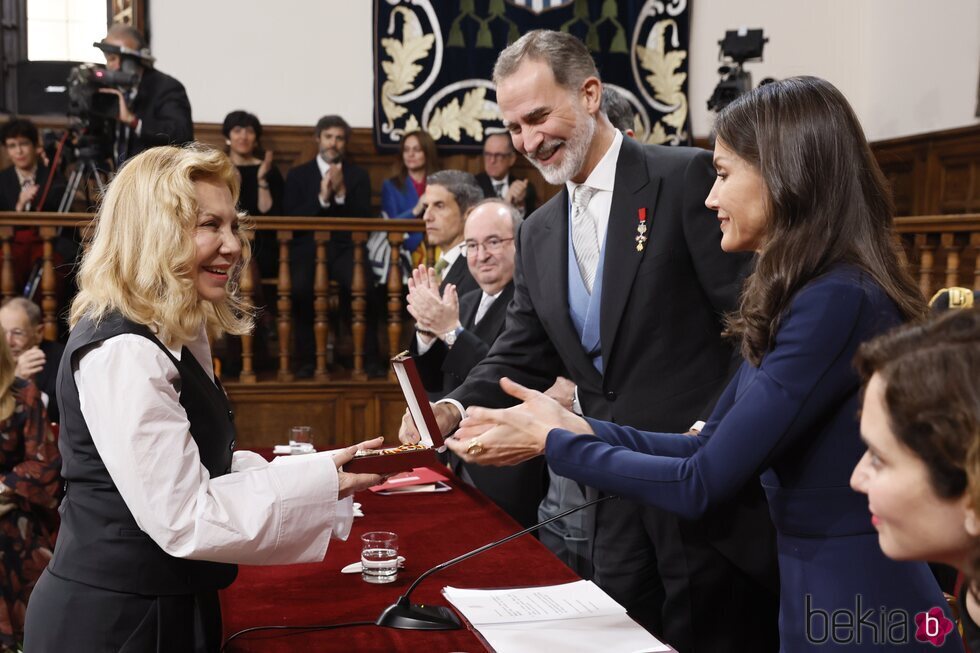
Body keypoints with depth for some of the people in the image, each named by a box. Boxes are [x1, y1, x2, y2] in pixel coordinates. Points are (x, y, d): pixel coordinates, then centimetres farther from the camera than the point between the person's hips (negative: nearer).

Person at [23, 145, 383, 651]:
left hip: (170, 607, 10)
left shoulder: (172, 338, 9)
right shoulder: (123, 353, -23)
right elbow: (183, 520, -25)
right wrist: (320, 482, -21)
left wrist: (323, 471, 3)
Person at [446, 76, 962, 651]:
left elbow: (702, 485, -22)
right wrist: (574, 426, 0)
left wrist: (549, 441, -12)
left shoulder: (837, 302, -23)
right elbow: (710, 446, 9)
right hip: (818, 598, 8)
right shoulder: (800, 297, 7)